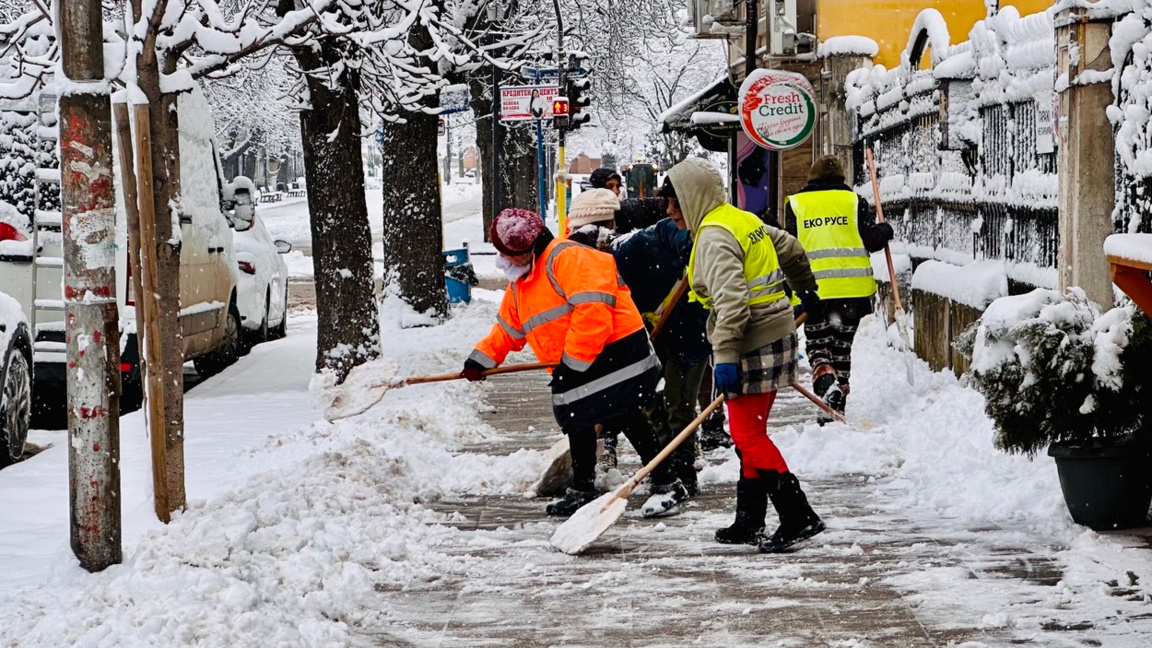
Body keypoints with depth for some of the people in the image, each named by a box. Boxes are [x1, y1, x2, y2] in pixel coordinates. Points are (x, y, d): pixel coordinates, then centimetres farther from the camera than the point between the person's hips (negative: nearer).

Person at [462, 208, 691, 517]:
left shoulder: (569, 258, -18)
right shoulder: (520, 283, 16)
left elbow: (592, 310, -26)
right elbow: (508, 329, 28)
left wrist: (573, 362, -22)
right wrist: (481, 359, 15)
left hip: (615, 353, -10)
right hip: (575, 368, 10)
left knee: (626, 419, -12)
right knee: (576, 423, 15)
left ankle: (666, 484, -4)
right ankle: (582, 491, 29)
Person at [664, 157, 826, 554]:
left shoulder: (714, 237, -16)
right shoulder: (745, 220, 14)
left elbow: (730, 300, -26)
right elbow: (791, 250, 28)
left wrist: (725, 356, -28)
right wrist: (806, 291, 44)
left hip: (753, 345, -10)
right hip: (775, 335, 10)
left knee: (748, 434, -10)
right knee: (749, 432, 14)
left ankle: (798, 517, -13)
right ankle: (749, 521, 19)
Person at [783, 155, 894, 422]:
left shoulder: (796, 203, 5)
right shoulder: (853, 201, 4)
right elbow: (871, 239, -2)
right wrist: (885, 230, 20)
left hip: (813, 287, -1)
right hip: (852, 288, 1)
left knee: (818, 345, 7)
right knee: (842, 345, 13)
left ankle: (826, 382, -21)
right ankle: (838, 403, 12)